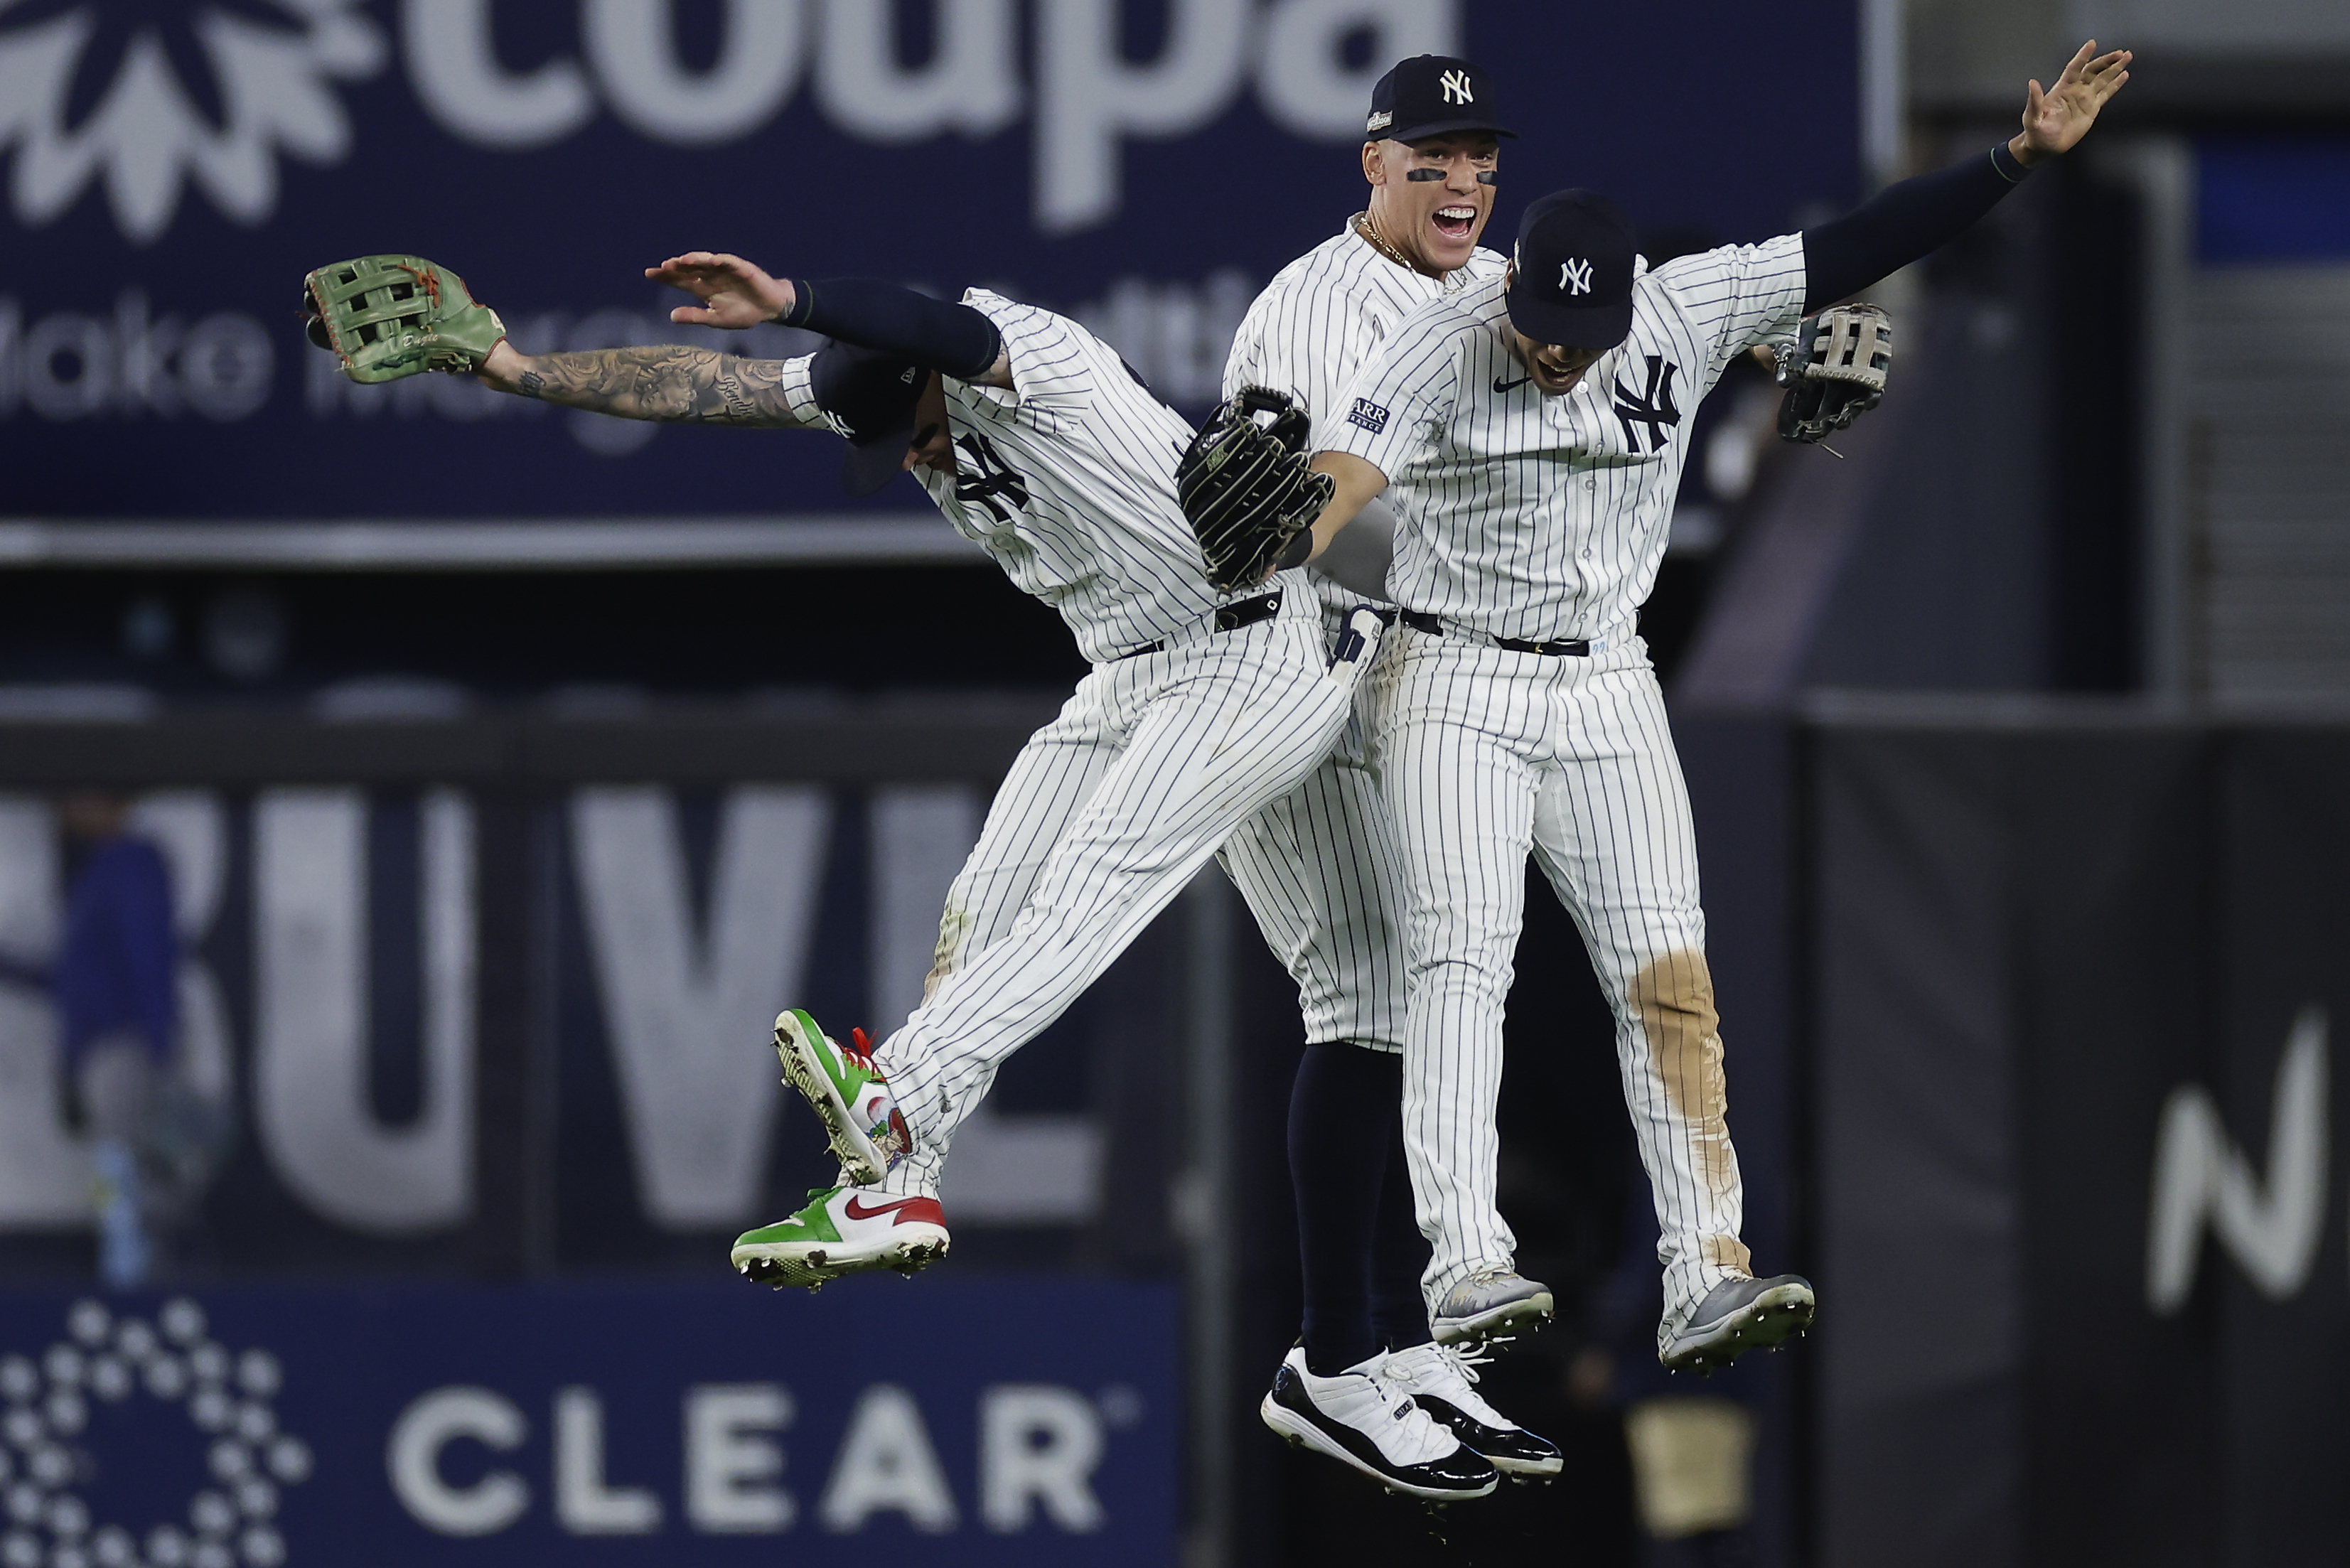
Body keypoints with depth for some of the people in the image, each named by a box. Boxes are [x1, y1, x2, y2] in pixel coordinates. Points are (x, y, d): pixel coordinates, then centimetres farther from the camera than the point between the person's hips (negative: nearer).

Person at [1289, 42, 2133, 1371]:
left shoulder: (1683, 315, -4)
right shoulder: (1445, 351, -15)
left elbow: (1857, 251, -4)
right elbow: (1345, 473, -30)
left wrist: (2025, 157, -11)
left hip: (1608, 691, 4)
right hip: (1457, 686, -4)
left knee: (1668, 982, -4)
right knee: (1465, 958, -15)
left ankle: (1705, 1280, -6)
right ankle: (1466, 1265, -21)